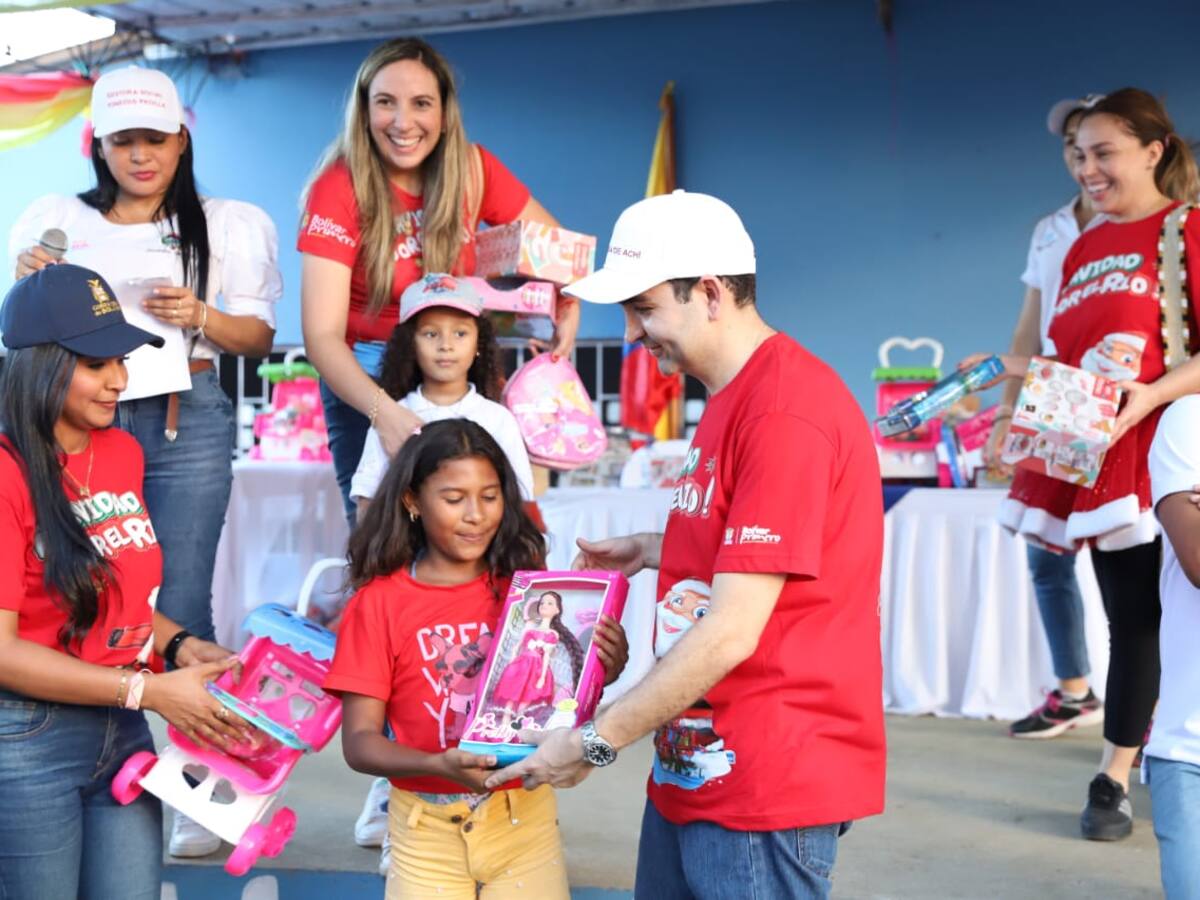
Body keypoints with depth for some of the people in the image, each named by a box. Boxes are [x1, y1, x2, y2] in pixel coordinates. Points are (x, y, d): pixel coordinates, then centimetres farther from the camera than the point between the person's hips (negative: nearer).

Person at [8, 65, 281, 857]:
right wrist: (32, 289, -4)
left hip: (185, 424, -1)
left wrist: (200, 316, -12)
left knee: (180, 609, -4)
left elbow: (260, 337, 7)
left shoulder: (225, 225, 11)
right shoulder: (57, 221, 13)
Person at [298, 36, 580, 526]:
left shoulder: (473, 170, -9)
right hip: (365, 380, -3)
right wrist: (382, 411, -41)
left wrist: (568, 308, -20)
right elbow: (322, 334, -24)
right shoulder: (339, 190, -18)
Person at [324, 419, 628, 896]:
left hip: (525, 820, 1)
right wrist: (439, 766, -23)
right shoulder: (378, 601, -5)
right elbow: (359, 742, -6)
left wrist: (602, 673, -18)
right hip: (427, 830, -1)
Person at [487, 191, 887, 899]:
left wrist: (595, 742, -16)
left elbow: (732, 632, -22)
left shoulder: (786, 411, -21)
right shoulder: (732, 396, 11)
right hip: (693, 764, 9)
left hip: (767, 783, -9)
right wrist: (655, 552, 13)